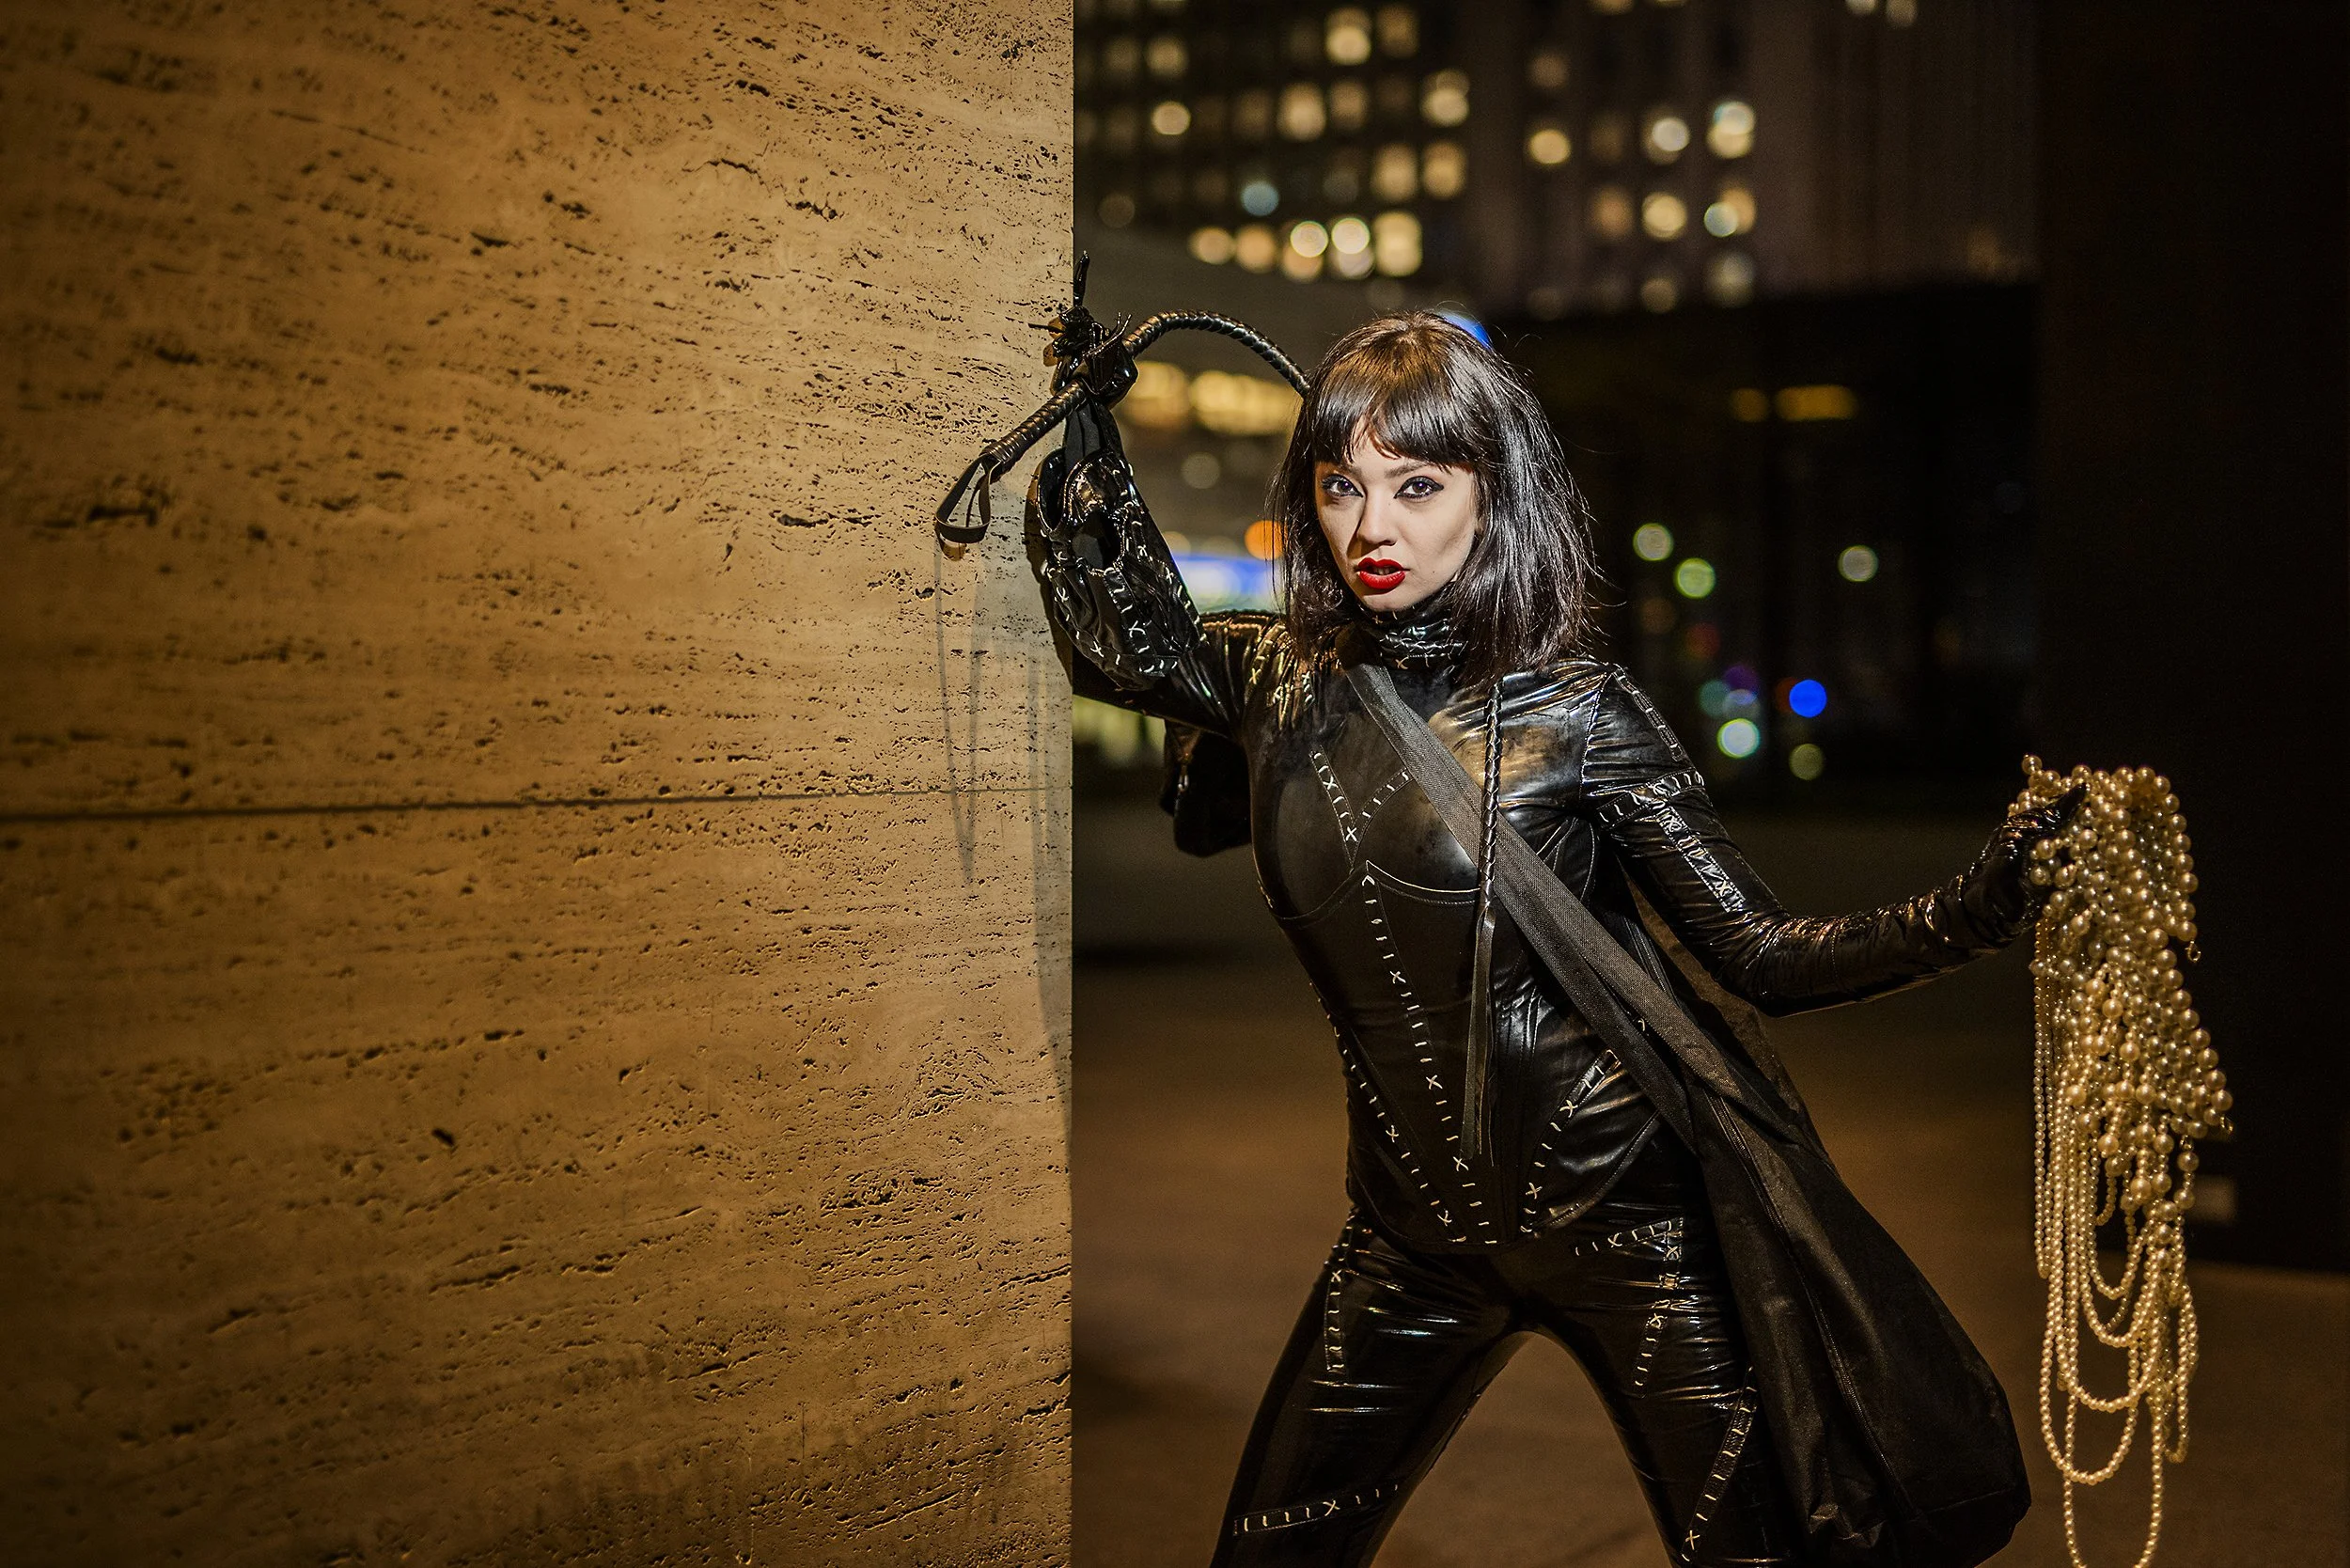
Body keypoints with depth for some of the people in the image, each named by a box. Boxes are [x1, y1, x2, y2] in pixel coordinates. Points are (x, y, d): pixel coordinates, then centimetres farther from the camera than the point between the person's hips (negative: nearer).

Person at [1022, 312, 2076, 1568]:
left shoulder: (1578, 715, -9)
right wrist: (1084, 419, 16)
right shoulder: (1283, 682, 2)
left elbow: (1761, 956, -8)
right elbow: (1119, 639, 21)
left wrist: (1980, 907, -21)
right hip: (1415, 1231, 4)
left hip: (1623, 1214, -4)